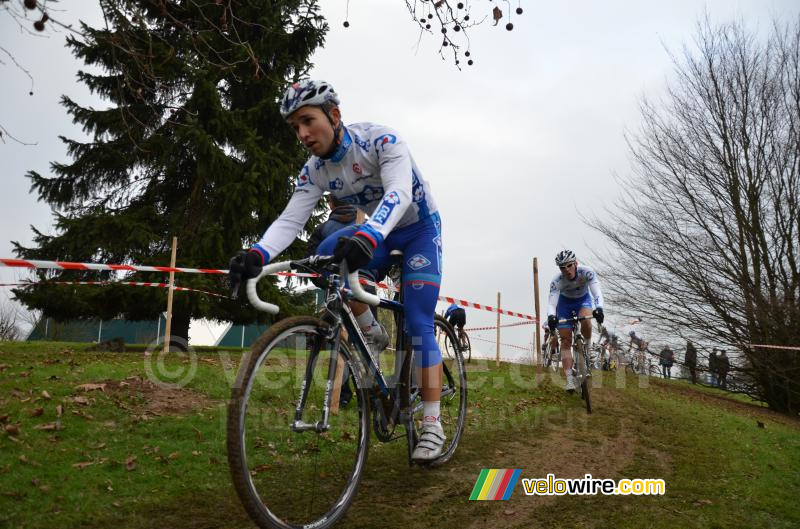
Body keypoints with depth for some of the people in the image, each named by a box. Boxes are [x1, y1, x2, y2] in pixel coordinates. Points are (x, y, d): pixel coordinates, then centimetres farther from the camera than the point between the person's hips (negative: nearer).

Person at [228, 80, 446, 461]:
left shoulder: (381, 140, -28)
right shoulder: (315, 171, -12)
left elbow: (398, 194, -43)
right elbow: (290, 219, -20)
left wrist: (368, 236, -62)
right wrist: (257, 254, -40)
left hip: (420, 227, -5)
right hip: (376, 234, 5)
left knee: (418, 323, -14)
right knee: (327, 256, -26)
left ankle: (432, 425, -6)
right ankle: (371, 333, -4)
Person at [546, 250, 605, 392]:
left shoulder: (587, 272, -31)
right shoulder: (557, 280, -30)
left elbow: (597, 292, -41)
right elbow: (551, 302, -38)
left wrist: (599, 308, -60)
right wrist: (551, 317, -59)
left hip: (583, 299, 0)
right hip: (565, 302, 0)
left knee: (586, 321, -35)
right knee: (566, 341, -9)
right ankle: (569, 380, -7)